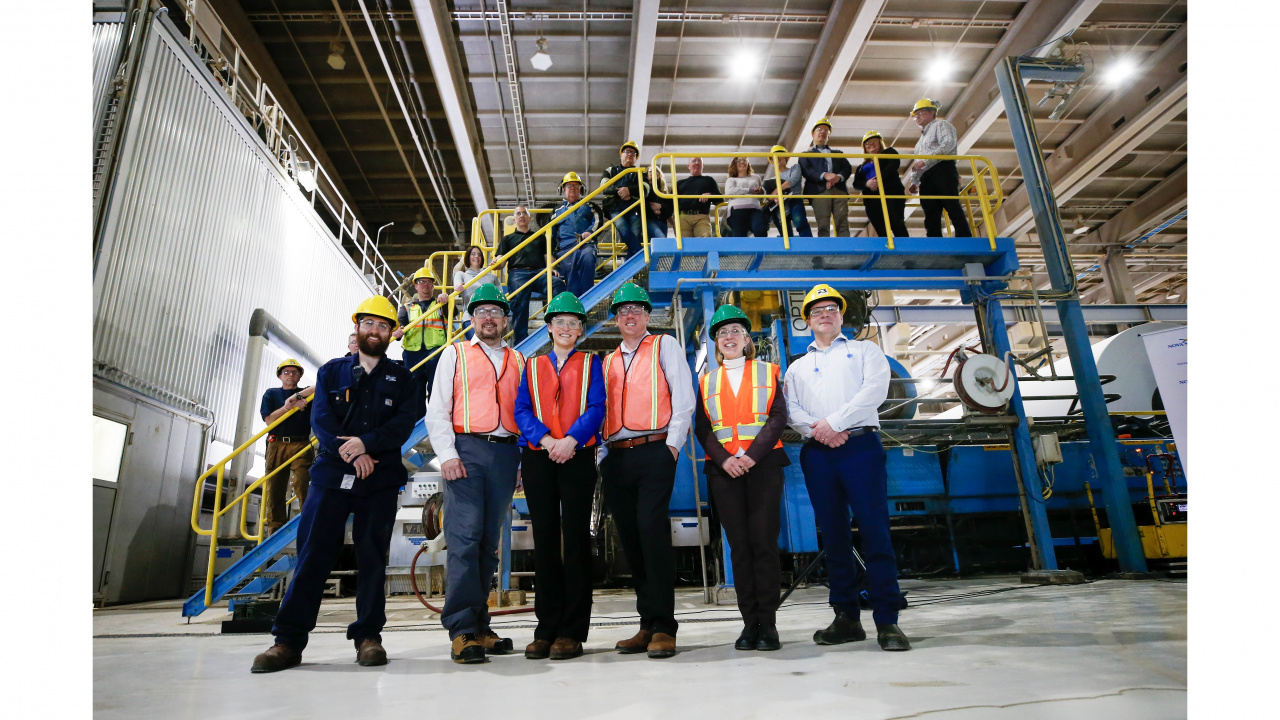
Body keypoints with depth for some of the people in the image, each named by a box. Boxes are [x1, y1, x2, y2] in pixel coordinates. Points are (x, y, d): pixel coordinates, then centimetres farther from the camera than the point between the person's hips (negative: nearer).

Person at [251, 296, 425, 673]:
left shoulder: (402, 378, 11)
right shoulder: (331, 371, 13)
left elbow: (405, 422, -3)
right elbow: (321, 419, 1)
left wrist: (366, 442, -18)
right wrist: (350, 454, -14)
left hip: (381, 477, 0)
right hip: (332, 473, 1)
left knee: (372, 555, 2)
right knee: (313, 552, -2)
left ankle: (368, 635, 11)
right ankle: (289, 639, 6)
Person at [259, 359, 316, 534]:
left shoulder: (306, 394, 14)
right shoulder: (271, 394, 17)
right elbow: (269, 420, 3)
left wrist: (296, 396, -13)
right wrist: (288, 407, -10)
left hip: (301, 446, -1)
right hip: (276, 445, 2)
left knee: (302, 487, -14)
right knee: (274, 491, 0)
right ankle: (275, 531, 6)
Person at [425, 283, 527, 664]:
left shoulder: (518, 361, 19)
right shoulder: (455, 354, 11)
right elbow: (437, 410, 4)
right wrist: (447, 454, -8)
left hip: (505, 453, 3)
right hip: (466, 449, -3)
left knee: (490, 541, 6)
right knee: (464, 538, -11)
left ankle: (479, 625, 13)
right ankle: (462, 631, -5)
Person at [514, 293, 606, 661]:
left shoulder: (590, 363, 10)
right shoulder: (532, 366, 16)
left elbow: (596, 408, -2)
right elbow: (521, 410, 5)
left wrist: (571, 439, -18)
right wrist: (545, 439, -13)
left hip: (578, 457, -2)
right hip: (537, 459, 2)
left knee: (576, 540, -2)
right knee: (544, 541, 5)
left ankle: (572, 631, 5)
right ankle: (546, 629, 13)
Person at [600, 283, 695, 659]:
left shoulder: (665, 346, 8)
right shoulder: (608, 361, 21)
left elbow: (683, 396, -1)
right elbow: (602, 409, 20)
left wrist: (673, 444, -8)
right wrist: (603, 452, 7)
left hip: (654, 452, -5)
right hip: (616, 457, 5)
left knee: (652, 530, -15)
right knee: (630, 538, 5)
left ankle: (662, 627, -6)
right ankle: (648, 625, 15)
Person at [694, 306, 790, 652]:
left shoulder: (767, 372, 10)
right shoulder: (707, 382, 15)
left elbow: (778, 418, 0)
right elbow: (702, 429, 7)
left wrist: (752, 455, -13)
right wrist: (724, 459, -10)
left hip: (763, 465, -2)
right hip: (723, 468, 2)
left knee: (764, 541, -5)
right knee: (739, 545, 2)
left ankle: (768, 623, 3)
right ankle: (749, 622, 9)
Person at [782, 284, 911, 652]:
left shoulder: (865, 350, 15)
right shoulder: (797, 367, 23)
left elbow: (874, 390, -3)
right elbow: (790, 409, 9)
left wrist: (834, 422, -12)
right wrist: (816, 429, -10)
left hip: (859, 445, -3)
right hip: (816, 454, 3)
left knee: (874, 531, -9)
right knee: (833, 535, 4)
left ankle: (887, 621, -4)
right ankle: (847, 618, 12)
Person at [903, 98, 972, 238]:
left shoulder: (941, 125, 10)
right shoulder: (922, 138, 34)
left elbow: (948, 145, -9)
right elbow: (916, 165, 32)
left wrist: (925, 161, -16)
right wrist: (913, 181, 17)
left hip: (943, 171, -8)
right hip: (927, 179, 8)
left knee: (954, 211, -17)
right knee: (931, 219, -3)